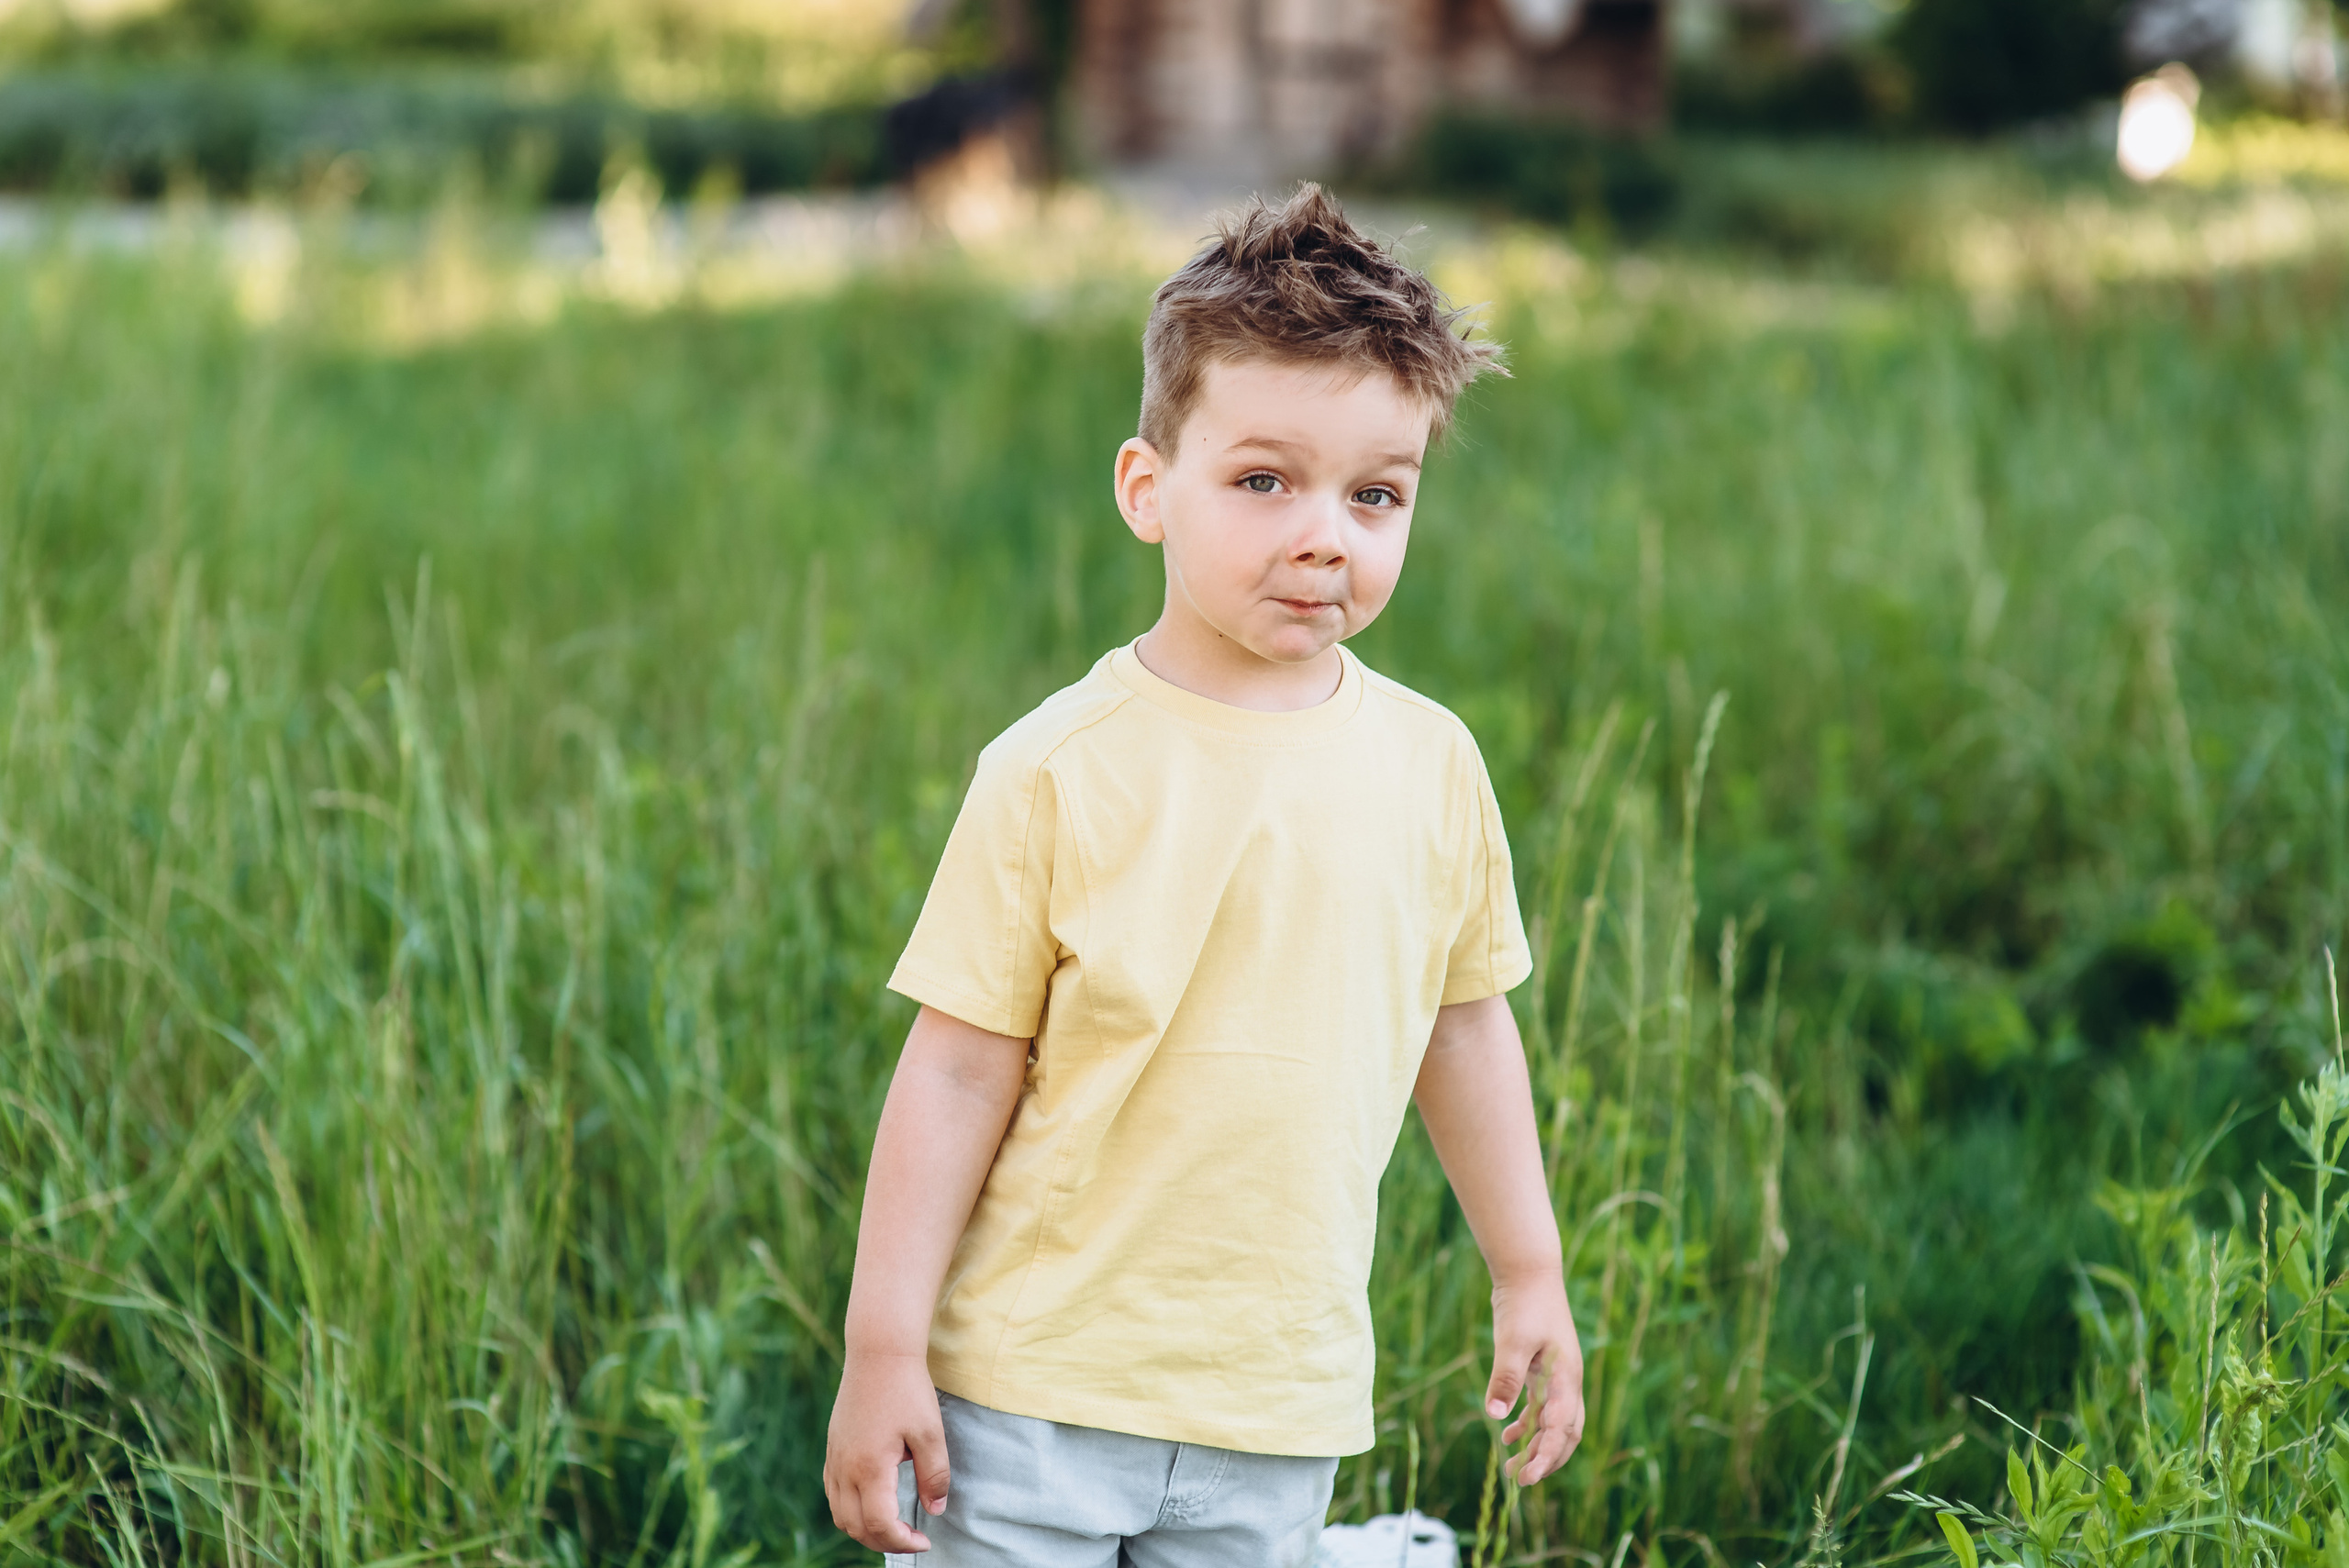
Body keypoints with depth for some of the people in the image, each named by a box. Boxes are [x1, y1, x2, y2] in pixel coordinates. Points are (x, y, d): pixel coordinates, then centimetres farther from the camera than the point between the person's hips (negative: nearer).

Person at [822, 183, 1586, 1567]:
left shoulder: (1430, 764, 1)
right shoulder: (1058, 773, -10)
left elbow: (1464, 1022, 14)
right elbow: (961, 1066, -8)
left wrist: (1530, 1274, 19)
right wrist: (884, 1347, -9)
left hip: (1280, 1415, 3)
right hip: (1032, 1391, -3)